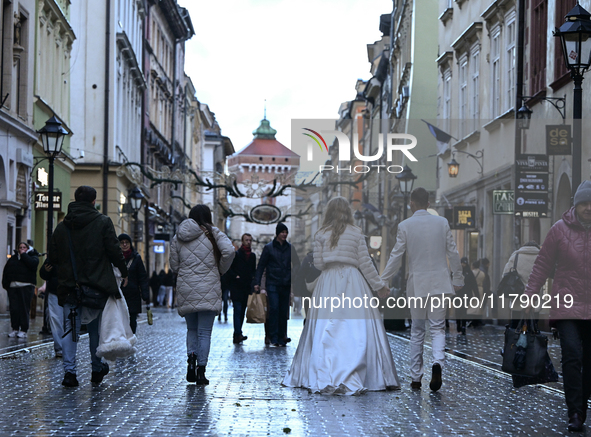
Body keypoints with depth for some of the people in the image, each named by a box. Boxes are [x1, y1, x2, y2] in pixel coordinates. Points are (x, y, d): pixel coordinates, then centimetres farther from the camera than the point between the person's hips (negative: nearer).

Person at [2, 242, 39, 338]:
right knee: (14, 308, 0)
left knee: (24, 308, -6)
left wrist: (24, 254, -4)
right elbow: (6, 271, 15)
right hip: (13, 286, 4)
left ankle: (23, 330, -3)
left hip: (26, 286, -4)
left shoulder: (33, 256, 10)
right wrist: (5, 283, 5)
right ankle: (15, 329, 7)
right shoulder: (13, 258, 19)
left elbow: (32, 263, -14)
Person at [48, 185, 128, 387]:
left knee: (70, 329, 4)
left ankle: (69, 371, -7)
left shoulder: (61, 226, 6)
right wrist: (124, 272, 5)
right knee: (96, 329, 11)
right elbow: (114, 250, -8)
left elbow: (52, 258, 7)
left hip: (69, 286, 2)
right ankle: (97, 369, 20)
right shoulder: (103, 222, -4)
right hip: (97, 285, -2)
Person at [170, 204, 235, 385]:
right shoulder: (213, 233, 0)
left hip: (186, 289, 3)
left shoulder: (177, 238, 9)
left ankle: (191, 357, -4)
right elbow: (228, 251, -15)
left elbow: (174, 266, 10)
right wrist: (221, 270, 1)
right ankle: (201, 370, -4)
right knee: (204, 332, 1)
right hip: (208, 290, -3)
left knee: (191, 329, 18)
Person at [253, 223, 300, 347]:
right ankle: (273, 337, -9)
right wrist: (257, 282, -3)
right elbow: (261, 265, 4)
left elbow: (296, 265, 13)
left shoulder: (290, 248, 10)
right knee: (274, 309, -13)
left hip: (286, 285, 3)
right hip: (273, 284, -3)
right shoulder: (269, 247, 3)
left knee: (284, 311, 4)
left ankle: (282, 338, 10)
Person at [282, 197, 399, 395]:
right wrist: (379, 285, 9)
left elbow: (318, 263, 1)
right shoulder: (356, 233, 2)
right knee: (356, 331, -2)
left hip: (328, 282, 2)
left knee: (326, 331, 3)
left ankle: (323, 377, 1)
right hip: (352, 282, -1)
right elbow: (365, 263, 1)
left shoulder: (321, 234, 3)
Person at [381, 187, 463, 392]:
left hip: (416, 284, -1)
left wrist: (382, 281, 6)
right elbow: (453, 253, 5)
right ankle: (438, 362, -23)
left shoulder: (404, 226, -5)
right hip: (439, 283, 1)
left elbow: (396, 257, -4)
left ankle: (416, 378, 13)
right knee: (437, 328, 5)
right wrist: (458, 279, 15)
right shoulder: (442, 222, 1)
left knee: (417, 331, 10)